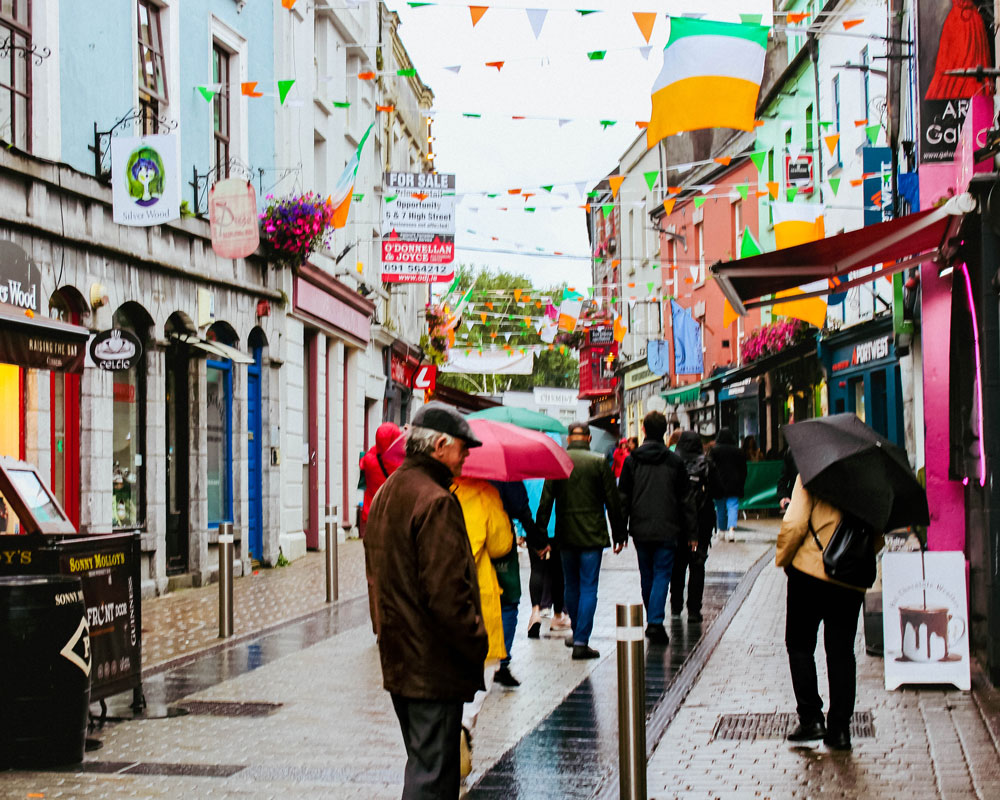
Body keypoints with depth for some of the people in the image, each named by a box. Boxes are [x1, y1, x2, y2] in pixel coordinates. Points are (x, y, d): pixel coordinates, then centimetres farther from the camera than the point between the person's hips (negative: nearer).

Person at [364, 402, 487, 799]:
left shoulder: (386, 494, 13)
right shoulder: (435, 502, -19)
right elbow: (446, 593, -24)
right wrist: (476, 644, -12)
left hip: (398, 659, 10)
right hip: (433, 665, -10)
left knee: (423, 763, 20)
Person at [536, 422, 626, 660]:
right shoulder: (599, 462, -5)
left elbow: (546, 500, -1)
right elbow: (612, 501, -3)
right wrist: (619, 533, 6)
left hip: (565, 534, 3)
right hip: (592, 534, -3)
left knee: (571, 585, 17)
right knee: (588, 588, 0)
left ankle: (577, 633, 30)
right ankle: (581, 641, -6)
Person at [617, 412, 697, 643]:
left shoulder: (632, 460, 0)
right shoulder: (675, 461, -2)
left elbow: (623, 498, 2)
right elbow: (685, 500, 1)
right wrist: (691, 533, 7)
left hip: (640, 530, 2)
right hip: (667, 529, -2)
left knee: (647, 576, 15)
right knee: (662, 574, 0)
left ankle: (652, 620, 26)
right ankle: (656, 622, -13)